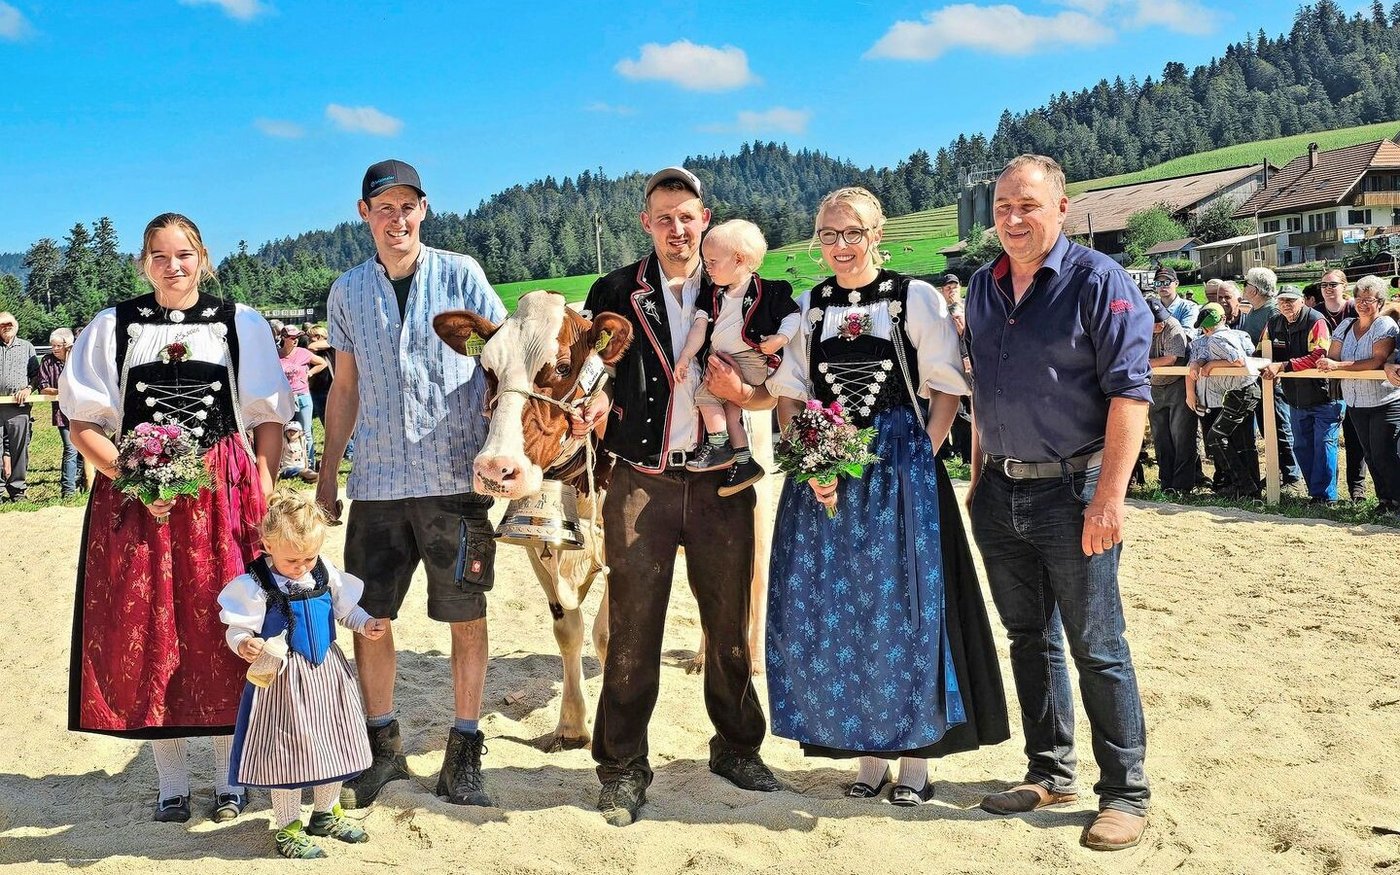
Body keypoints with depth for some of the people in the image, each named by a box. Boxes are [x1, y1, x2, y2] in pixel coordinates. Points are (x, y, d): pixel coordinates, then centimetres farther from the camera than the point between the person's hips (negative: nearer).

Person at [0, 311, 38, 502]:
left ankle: (18, 488, 12)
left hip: (19, 406, 0)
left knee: (19, 449, 3)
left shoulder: (26, 347, 13)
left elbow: (36, 374, 12)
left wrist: (28, 388, -4)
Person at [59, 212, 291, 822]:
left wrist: (265, 497, -5)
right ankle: (171, 783, 17)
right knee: (147, 639, 2)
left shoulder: (241, 324, 6)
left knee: (221, 636, 1)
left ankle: (229, 776, 17)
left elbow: (269, 420, 6)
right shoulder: (113, 327, 6)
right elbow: (83, 424, 5)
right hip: (136, 496, 1)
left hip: (224, 498, 0)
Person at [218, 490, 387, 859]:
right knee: (289, 749, 1)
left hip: (327, 671, 6)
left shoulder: (326, 574, 0)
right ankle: (287, 828, 19)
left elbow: (344, 607, 14)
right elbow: (238, 631, -12)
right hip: (283, 679, -6)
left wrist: (365, 625, -3)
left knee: (332, 743, 16)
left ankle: (326, 814, 36)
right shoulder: (256, 586, -15)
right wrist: (245, 646, -33)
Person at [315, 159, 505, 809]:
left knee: (466, 616, 2)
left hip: (457, 476, -3)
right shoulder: (347, 292, 11)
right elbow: (345, 390, 16)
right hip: (376, 481, 3)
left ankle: (463, 755, 15)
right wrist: (326, 478, 14)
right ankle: (382, 748, 22)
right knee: (367, 614, 5)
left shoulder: (460, 275, 1)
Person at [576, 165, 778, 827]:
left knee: (729, 624, 11)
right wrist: (593, 405, -14)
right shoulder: (616, 293, 5)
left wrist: (738, 388, -13)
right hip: (642, 481, -1)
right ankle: (623, 768, 14)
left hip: (720, 482, 1)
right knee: (632, 630, 1)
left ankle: (737, 748, 29)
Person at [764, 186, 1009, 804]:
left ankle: (916, 755, 15)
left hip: (900, 474, -3)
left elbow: (947, 390, -1)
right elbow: (788, 397, 9)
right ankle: (869, 751, 20)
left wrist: (918, 460, -10)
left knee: (903, 610, -1)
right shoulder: (805, 308, 9)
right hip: (824, 476, 3)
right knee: (829, 613, 4)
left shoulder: (917, 299, -1)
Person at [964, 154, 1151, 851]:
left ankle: (1125, 793, 12)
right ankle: (1049, 773, 28)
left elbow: (1129, 393, -13)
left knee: (1096, 649, 0)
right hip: (1000, 494, 6)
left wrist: (1108, 497, -19)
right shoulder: (982, 287, 12)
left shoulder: (1098, 281, -8)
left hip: (1071, 490, -6)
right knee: (1029, 640, 14)